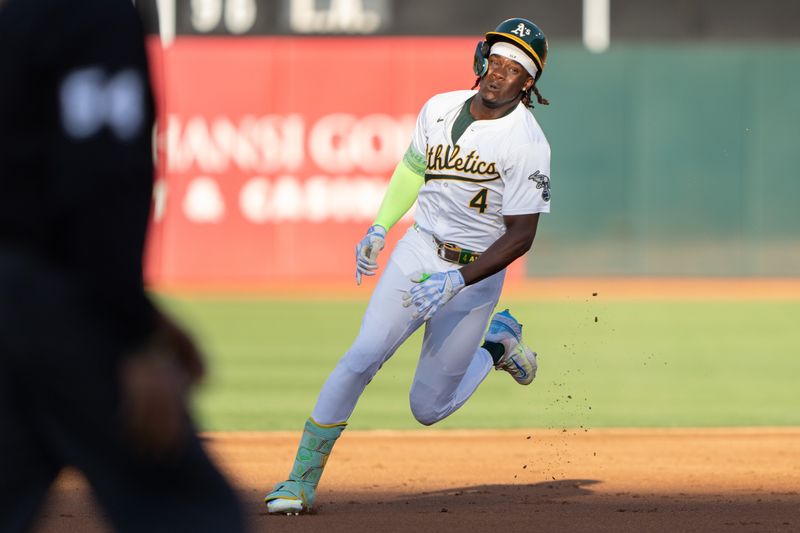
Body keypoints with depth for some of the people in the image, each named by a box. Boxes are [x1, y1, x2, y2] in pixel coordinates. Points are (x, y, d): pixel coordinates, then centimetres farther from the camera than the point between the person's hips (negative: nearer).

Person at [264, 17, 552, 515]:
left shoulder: (527, 143, -17)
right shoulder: (440, 109, 0)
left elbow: (521, 235, -18)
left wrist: (456, 282, -25)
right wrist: (380, 229, 11)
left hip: (475, 272, -3)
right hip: (418, 251, 3)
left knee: (429, 408, 3)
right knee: (363, 356, -15)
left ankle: (499, 343, 31)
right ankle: (302, 479, -9)